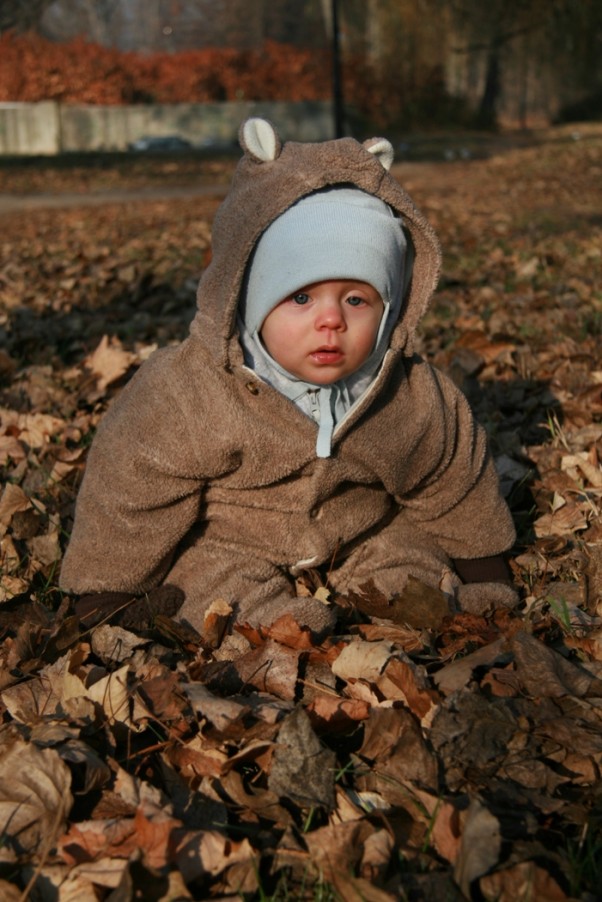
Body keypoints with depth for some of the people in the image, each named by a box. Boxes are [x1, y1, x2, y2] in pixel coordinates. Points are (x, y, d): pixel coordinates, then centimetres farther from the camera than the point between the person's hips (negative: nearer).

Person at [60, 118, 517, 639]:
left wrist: (480, 575, 13)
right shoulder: (184, 398, -27)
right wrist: (110, 605, -8)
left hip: (364, 534, 4)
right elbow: (134, 499, -15)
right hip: (223, 540, -3)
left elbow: (452, 488, 3)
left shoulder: (416, 400, -16)